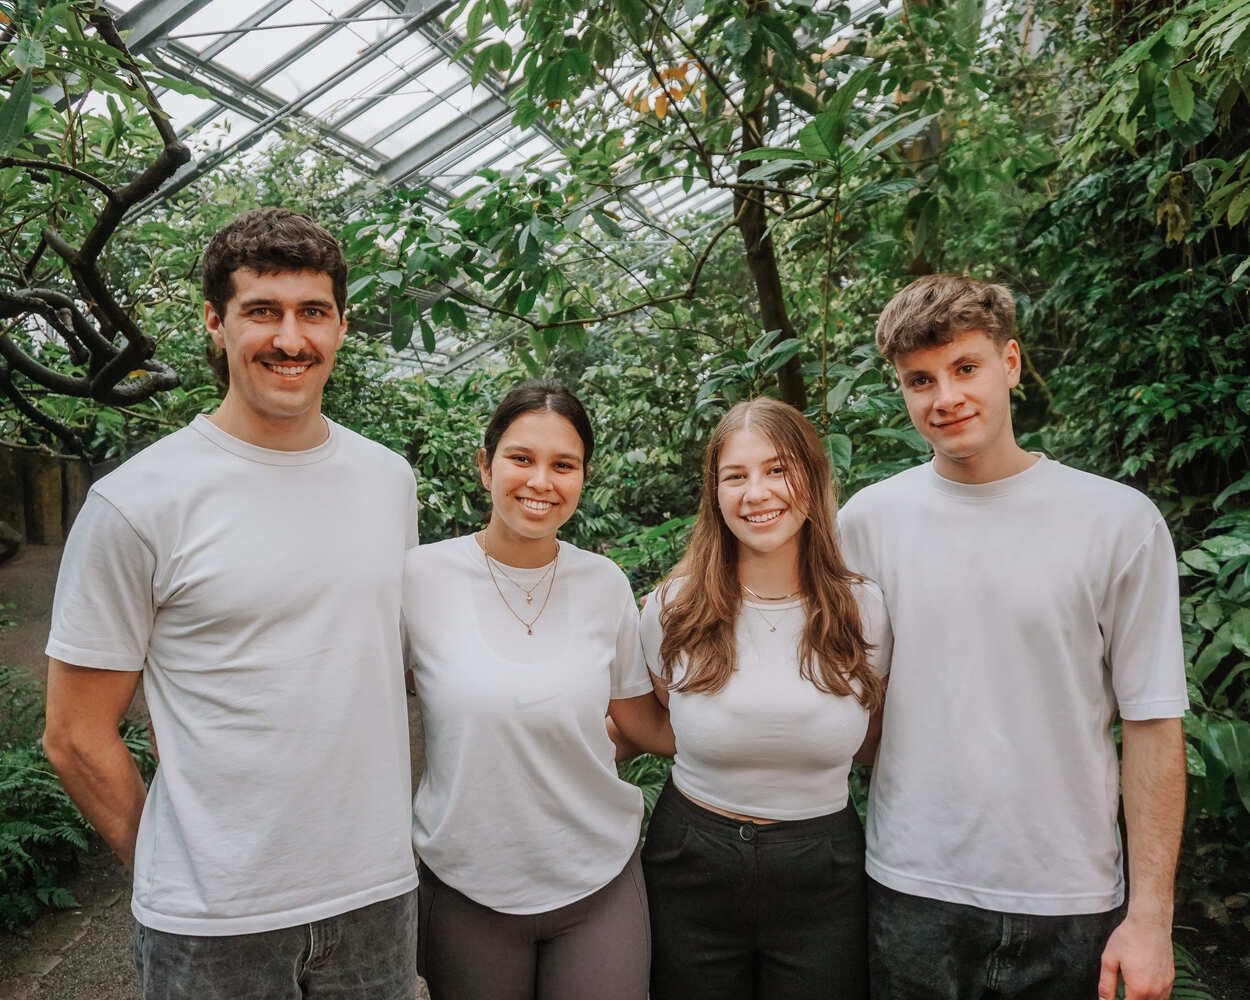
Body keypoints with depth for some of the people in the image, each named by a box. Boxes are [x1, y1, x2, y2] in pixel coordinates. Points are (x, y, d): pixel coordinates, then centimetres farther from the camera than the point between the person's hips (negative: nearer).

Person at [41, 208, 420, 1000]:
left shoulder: (390, 479, 1)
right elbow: (76, 738, -6)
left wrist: (387, 833, 10)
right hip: (214, 924, -3)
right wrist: (173, 872, 1)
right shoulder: (137, 504, -12)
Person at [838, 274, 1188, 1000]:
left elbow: (1152, 724, -5)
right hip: (911, 889, 1)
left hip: (1070, 902, 0)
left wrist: (1151, 915, -5)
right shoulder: (867, 520, -3)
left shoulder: (1120, 522, -7)